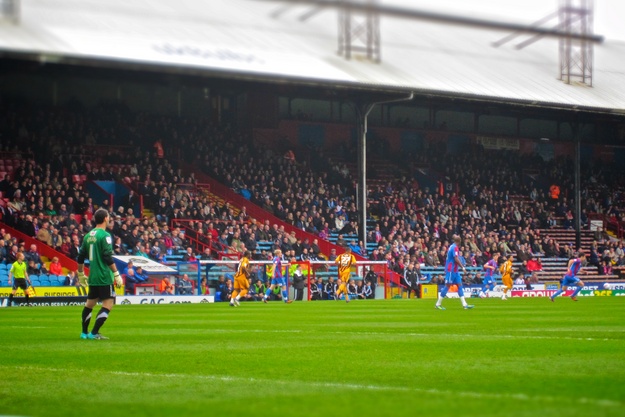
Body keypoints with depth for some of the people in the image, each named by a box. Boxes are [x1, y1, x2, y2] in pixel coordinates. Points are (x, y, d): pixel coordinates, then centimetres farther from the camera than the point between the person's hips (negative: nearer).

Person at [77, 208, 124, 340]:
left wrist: (81, 274, 25)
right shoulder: (104, 235, -12)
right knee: (108, 305, -5)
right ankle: (94, 333, -11)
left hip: (93, 277, 8)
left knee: (90, 303, 17)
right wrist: (117, 274, -14)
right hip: (104, 277, -8)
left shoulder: (88, 235, 10)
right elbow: (108, 257, -18)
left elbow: (80, 257, 14)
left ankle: (84, 332, 23)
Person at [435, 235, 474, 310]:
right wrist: (463, 267, -22)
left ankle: (464, 305, 3)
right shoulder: (455, 247, -15)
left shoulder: (452, 246, 13)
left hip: (455, 271, 10)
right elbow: (456, 259, -24)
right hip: (451, 270, -10)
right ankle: (438, 304, 0)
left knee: (460, 285, 6)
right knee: (447, 286, -5)